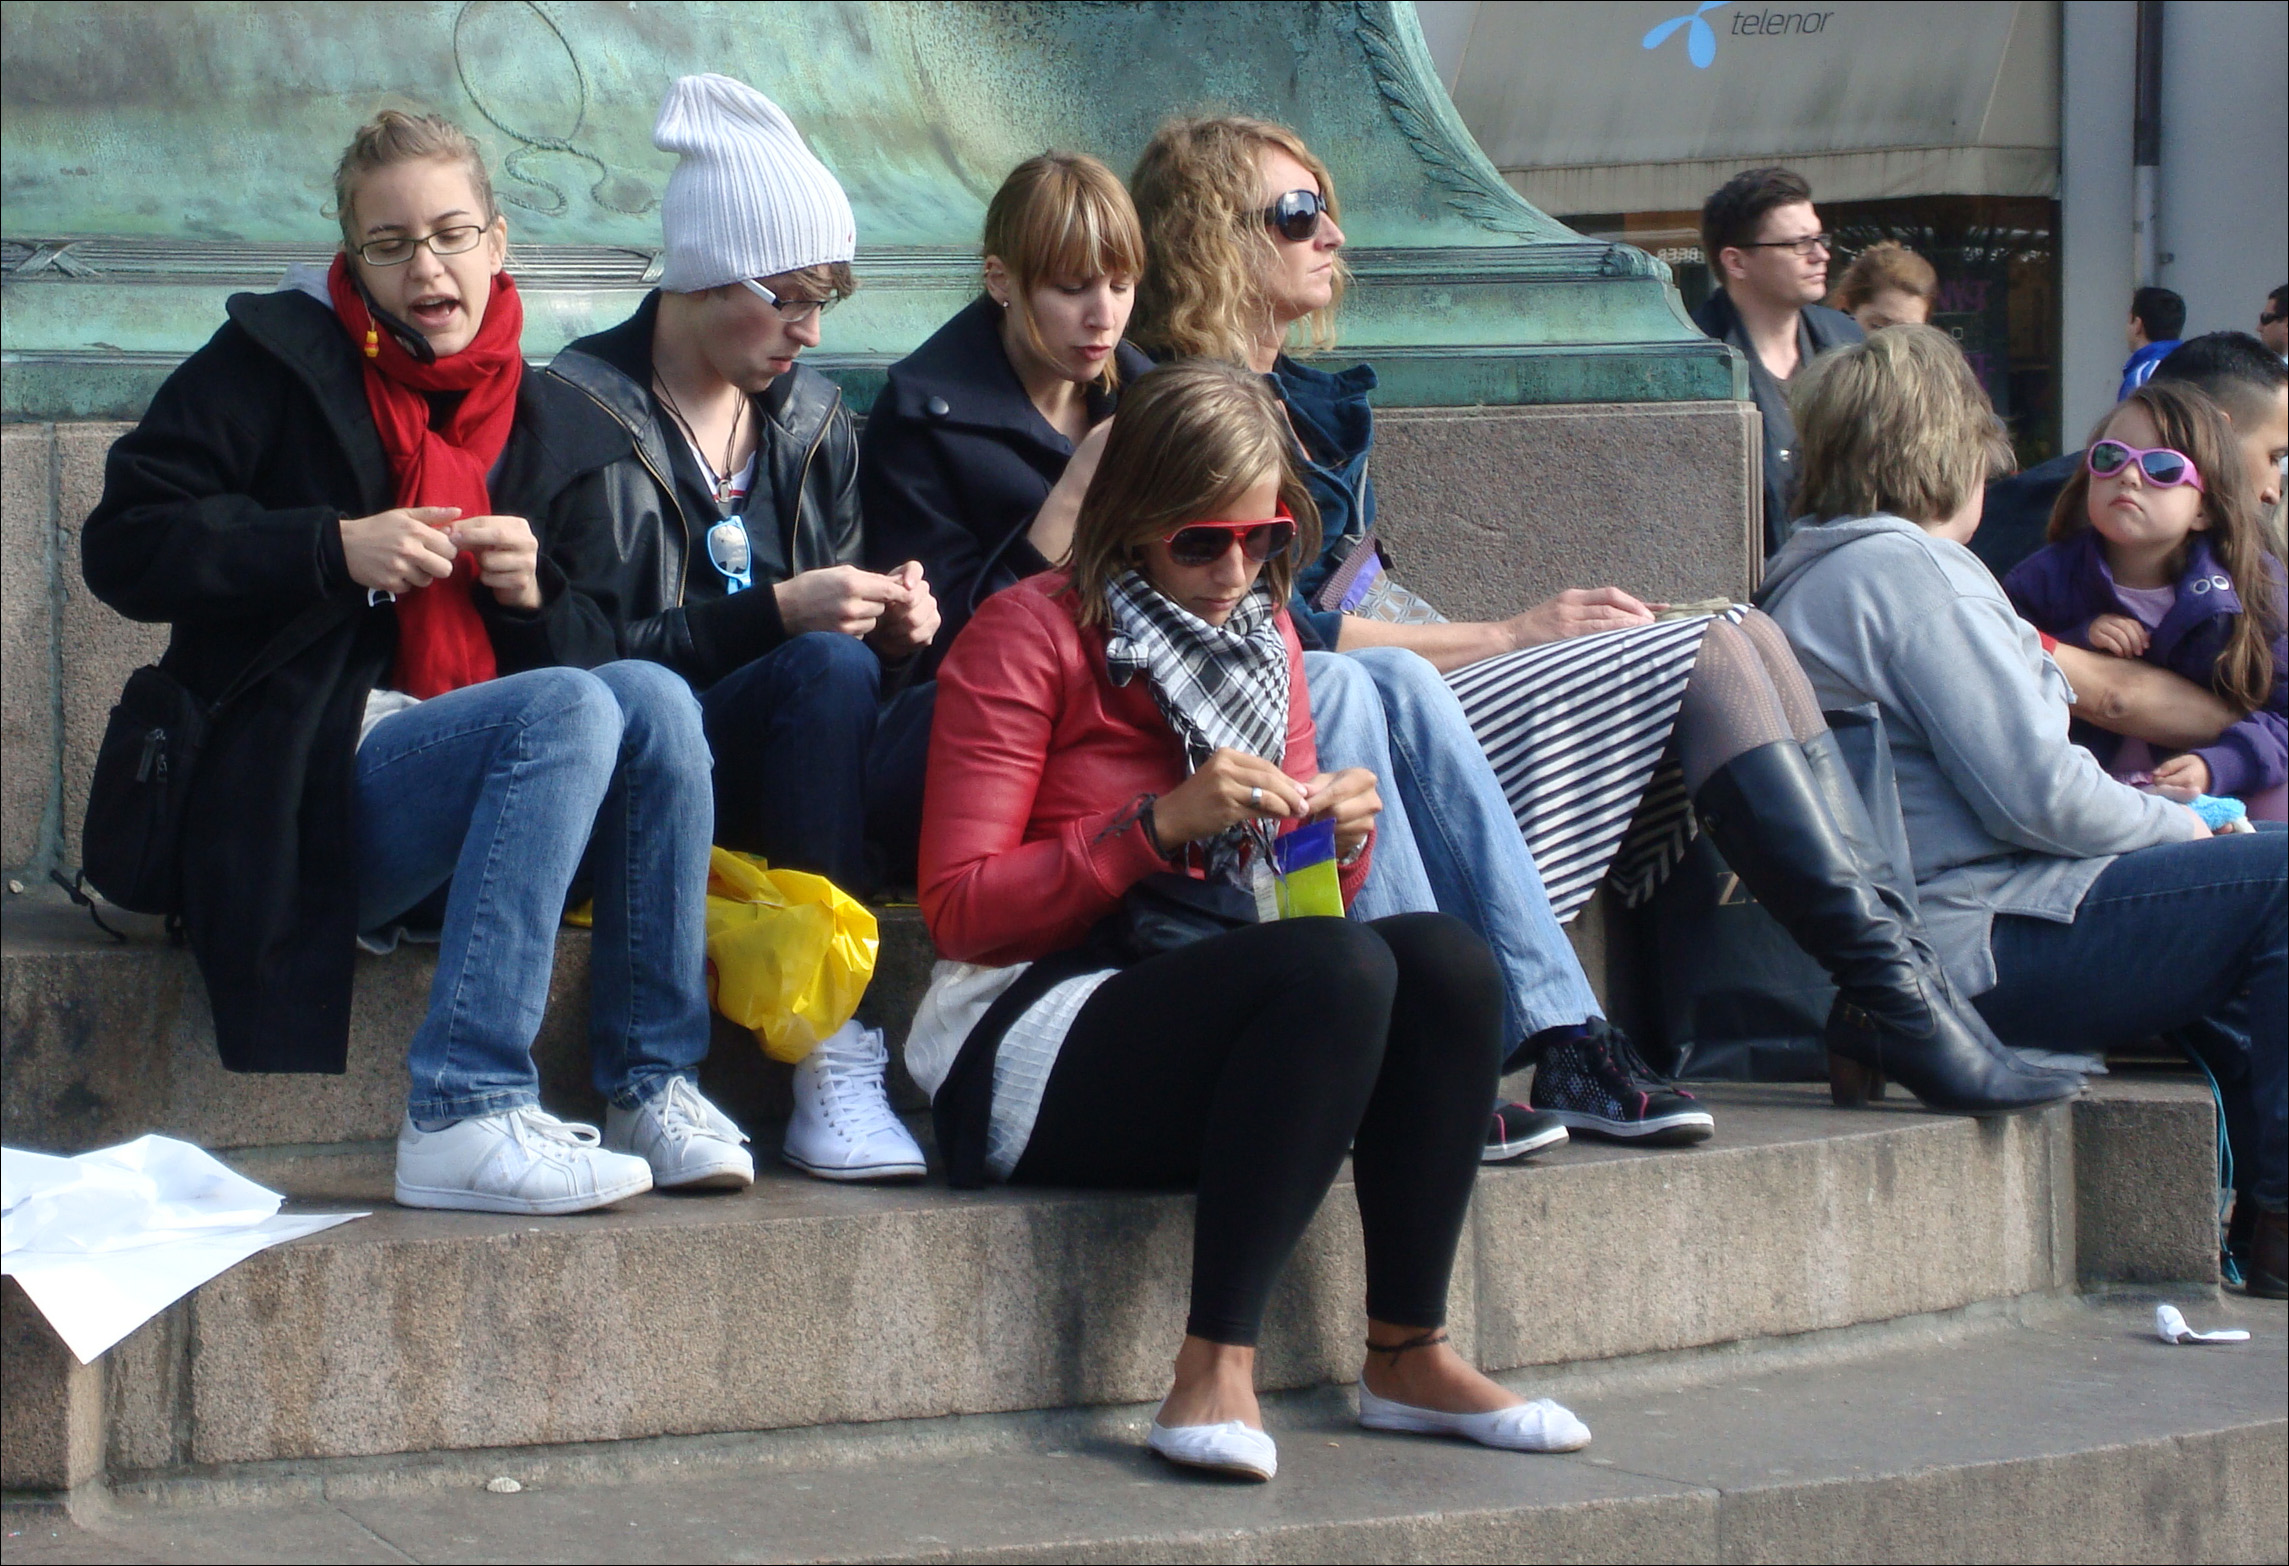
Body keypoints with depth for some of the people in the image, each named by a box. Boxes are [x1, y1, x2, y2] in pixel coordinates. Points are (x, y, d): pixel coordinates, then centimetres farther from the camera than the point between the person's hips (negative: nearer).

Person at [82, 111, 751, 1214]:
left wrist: (535, 592, -4)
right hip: (302, 792, -5)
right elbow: (122, 545, -4)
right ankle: (464, 1116, -37)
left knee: (650, 698, -24)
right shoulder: (274, 361, 5)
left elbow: (579, 651, 19)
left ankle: (652, 1084, -20)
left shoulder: (549, 422, 18)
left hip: (471, 782, 5)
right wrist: (337, 549, -13)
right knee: (572, 708, -30)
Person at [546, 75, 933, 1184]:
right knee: (826, 670, -36)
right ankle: (830, 1070, -38)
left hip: (787, 778, 5)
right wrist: (776, 614, -19)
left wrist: (893, 626, -3)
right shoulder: (582, 418, -2)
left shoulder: (813, 419, 18)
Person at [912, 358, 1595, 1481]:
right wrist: (1163, 822, -20)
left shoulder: (1263, 637, 15)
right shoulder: (1031, 633, -5)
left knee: (1447, 961, -21)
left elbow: (1299, 899, 20)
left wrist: (1339, 836, -4)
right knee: (1340, 968, -31)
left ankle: (1408, 1352, -19)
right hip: (1030, 1038, -7)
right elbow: (959, 908, -11)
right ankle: (1214, 1373, -34)